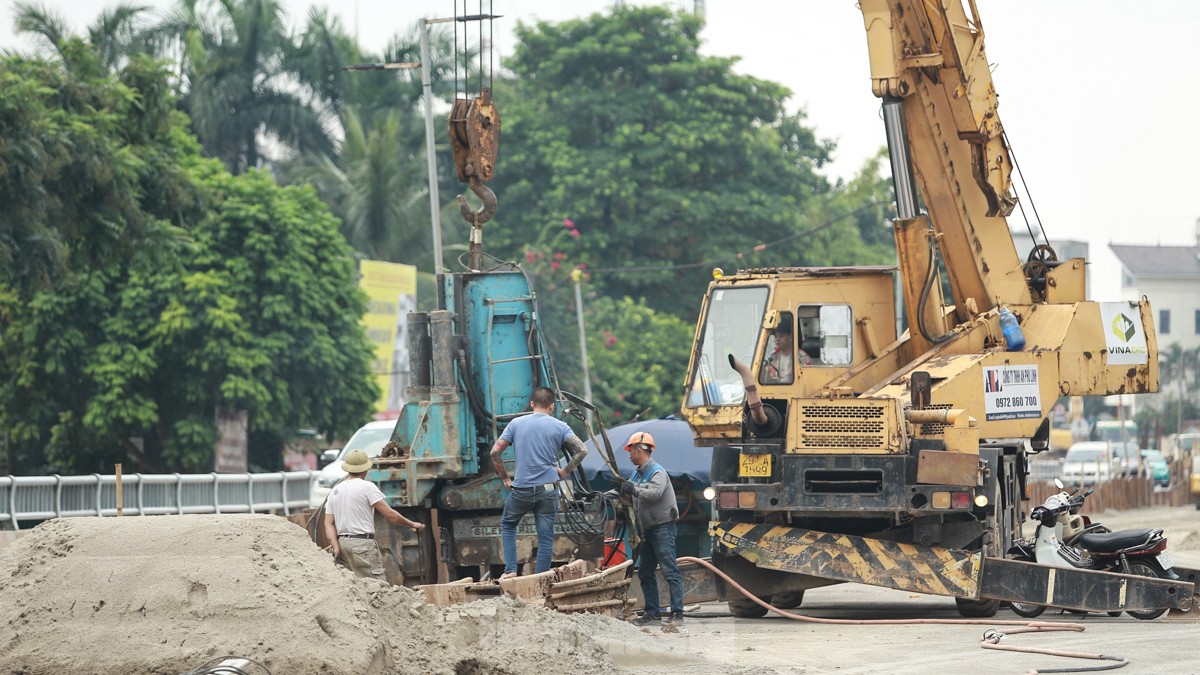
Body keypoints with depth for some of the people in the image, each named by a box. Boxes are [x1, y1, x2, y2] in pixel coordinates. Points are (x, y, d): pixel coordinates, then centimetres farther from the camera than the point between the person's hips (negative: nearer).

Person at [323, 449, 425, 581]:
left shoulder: (335, 491, 14)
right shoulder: (367, 487, -5)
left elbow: (329, 523, 8)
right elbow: (389, 514, -6)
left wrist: (335, 547, 0)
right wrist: (412, 525, 6)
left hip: (342, 541, 7)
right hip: (362, 542, -7)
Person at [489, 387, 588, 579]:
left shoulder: (516, 424, 3)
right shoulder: (559, 426, 1)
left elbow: (495, 452, -1)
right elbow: (582, 450, -9)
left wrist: (504, 477, 9)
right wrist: (565, 471, 2)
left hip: (521, 489, 0)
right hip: (548, 489, 0)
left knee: (508, 526, 22)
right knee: (545, 537, 5)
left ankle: (510, 570, 9)